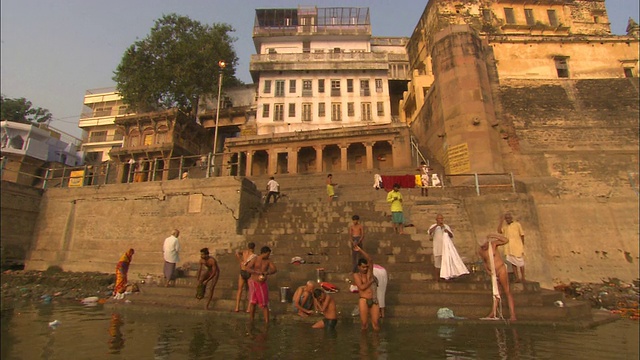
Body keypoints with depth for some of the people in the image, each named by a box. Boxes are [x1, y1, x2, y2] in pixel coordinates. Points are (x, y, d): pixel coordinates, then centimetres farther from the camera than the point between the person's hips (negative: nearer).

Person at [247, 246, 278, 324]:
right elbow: (247, 269, -21)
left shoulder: (268, 261, -3)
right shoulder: (255, 259, -10)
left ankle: (267, 323, 8)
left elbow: (275, 270, -14)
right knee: (253, 302, 11)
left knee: (264, 304, 1)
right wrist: (258, 272, -34)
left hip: (262, 284, 1)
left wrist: (267, 272, -34)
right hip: (253, 283, -1)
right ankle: (251, 322, 26)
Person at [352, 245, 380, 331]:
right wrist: (371, 281, -2)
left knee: (375, 323, -1)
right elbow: (362, 287, -12)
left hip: (374, 301, 3)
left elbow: (370, 260, -6)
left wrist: (360, 250, -13)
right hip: (364, 301, -3)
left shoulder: (369, 272, 9)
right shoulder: (356, 275, 1)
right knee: (364, 323, -2)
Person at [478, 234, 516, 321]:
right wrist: (487, 270, -4)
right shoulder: (480, 251, -1)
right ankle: (493, 313, 17)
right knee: (495, 293, 14)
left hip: (501, 269, -6)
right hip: (493, 272, 6)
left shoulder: (493, 243, -14)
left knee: (507, 291, -3)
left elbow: (506, 240, -24)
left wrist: (494, 236, -31)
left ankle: (513, 315, -2)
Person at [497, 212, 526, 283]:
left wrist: (522, 245, 2)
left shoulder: (517, 224, -3)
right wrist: (501, 221, -11)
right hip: (509, 249, 3)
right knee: (513, 263, 8)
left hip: (517, 247, -3)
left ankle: (522, 278, 18)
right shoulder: (504, 226, 5)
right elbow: (499, 231, -12)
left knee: (520, 263, 7)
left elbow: (522, 235, 1)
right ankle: (517, 278, 15)